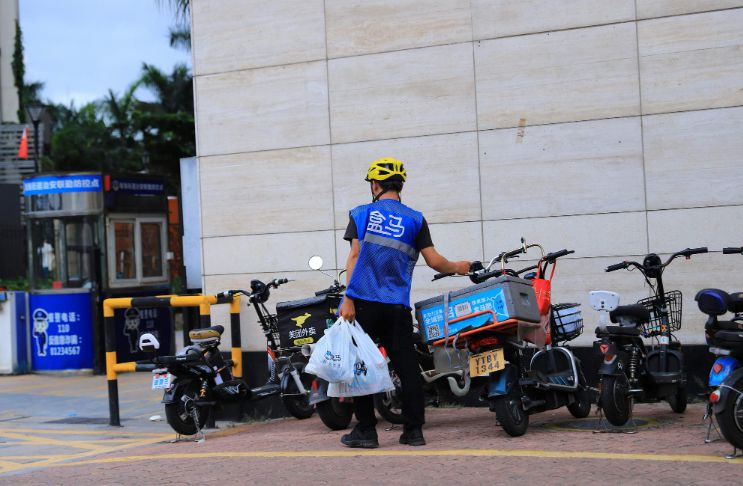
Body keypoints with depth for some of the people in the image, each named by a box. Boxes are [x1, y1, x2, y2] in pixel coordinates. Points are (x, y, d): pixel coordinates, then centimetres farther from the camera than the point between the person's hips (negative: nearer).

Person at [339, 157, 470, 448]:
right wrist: (457, 268, 24)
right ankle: (414, 430, 5)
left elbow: (355, 256, -3)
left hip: (363, 302, -1)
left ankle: (366, 430, 4)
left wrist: (348, 299, -8)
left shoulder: (361, 214, 6)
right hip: (397, 306, 1)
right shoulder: (415, 220, 9)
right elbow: (434, 261, 4)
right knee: (407, 366, 5)